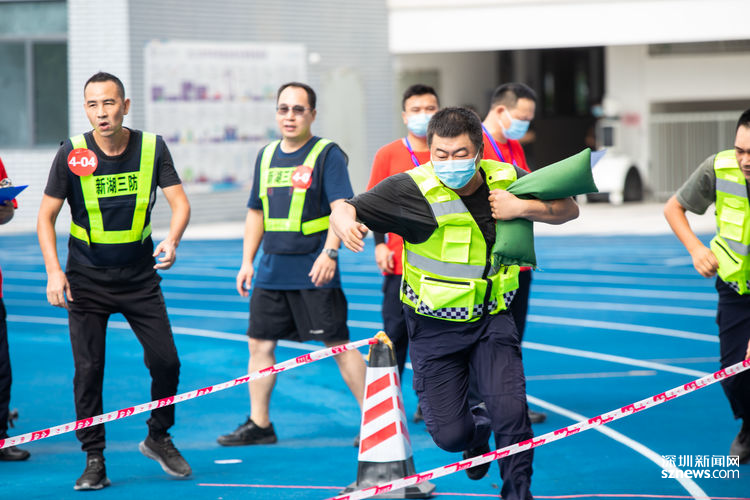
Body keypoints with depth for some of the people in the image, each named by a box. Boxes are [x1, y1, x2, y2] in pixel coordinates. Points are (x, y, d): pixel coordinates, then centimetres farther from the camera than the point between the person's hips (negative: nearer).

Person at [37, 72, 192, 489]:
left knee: (166, 361, -3)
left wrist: (172, 240, -28)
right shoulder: (72, 153, -11)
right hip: (87, 279, -1)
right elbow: (47, 216, -5)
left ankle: (159, 438, 21)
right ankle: (94, 459, 7)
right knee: (89, 369, -5)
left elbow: (180, 202, -7)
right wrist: (53, 271, -16)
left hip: (140, 275, 1)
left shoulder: (152, 147, -7)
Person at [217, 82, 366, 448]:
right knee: (259, 343, 8)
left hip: (314, 273, -6)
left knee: (338, 345, -5)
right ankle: (259, 424, 18)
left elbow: (342, 207, -14)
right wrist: (247, 261, 15)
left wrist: (329, 253, -26)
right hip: (271, 272, 7)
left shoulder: (327, 154, -6)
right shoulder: (267, 156, 13)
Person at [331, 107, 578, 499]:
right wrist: (345, 223, -42)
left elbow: (569, 209, 2)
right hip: (435, 327, -1)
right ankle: (476, 432, 38)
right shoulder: (413, 189, -18)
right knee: (449, 434, 0)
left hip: (492, 319, 1)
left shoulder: (506, 180, -7)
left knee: (510, 411, -17)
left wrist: (522, 208, -17)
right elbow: (345, 210, -17)